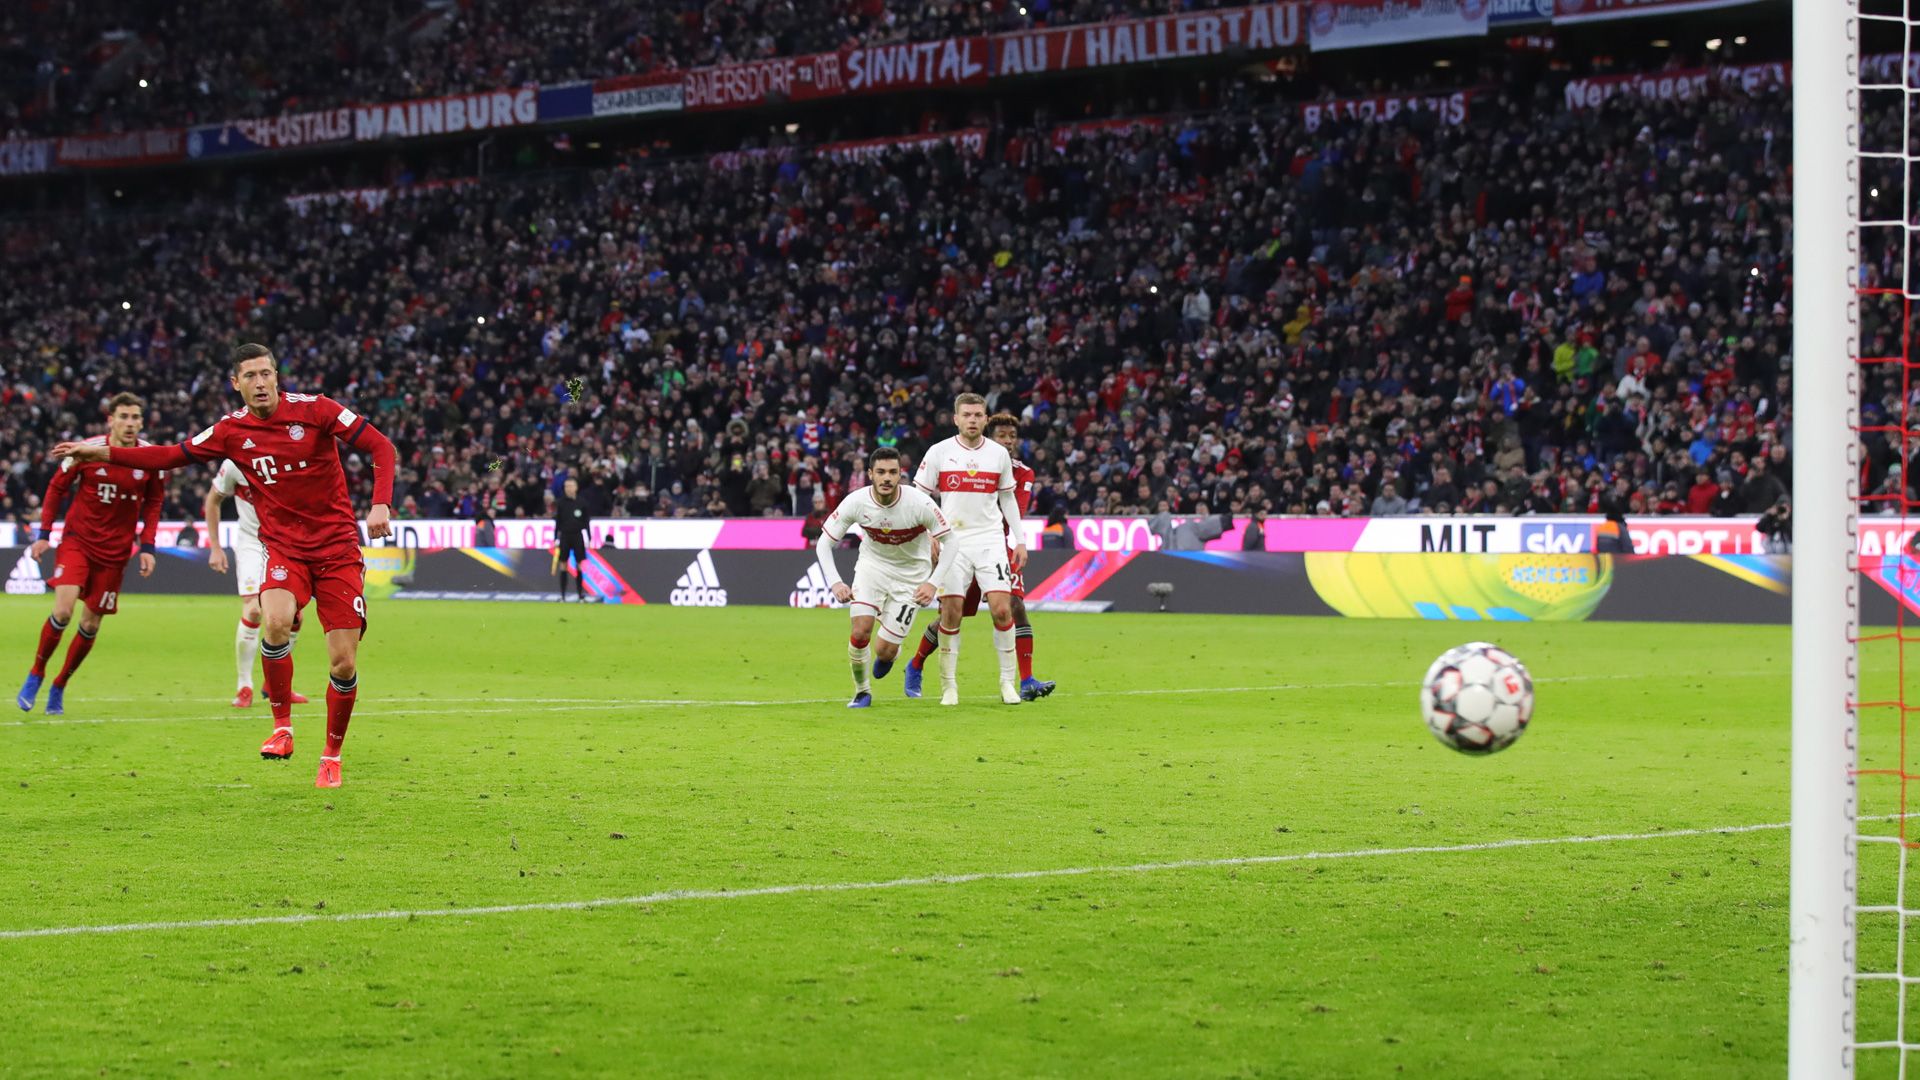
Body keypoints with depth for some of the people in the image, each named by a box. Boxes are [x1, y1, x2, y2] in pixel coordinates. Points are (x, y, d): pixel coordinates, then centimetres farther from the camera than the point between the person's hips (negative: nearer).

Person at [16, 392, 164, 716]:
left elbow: (153, 504, 8)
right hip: (77, 540, -2)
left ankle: (58, 687, 23)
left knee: (90, 624, 4)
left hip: (114, 551, 2)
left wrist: (147, 547, 0)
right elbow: (56, 488, 2)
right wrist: (44, 533, -2)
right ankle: (36, 674, 3)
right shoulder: (86, 451, -11)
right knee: (63, 611, -19)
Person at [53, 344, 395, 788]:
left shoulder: (314, 409, -8)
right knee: (275, 622, -31)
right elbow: (172, 456, 12)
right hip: (284, 548, 1)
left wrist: (381, 504, -22)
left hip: (338, 548, -1)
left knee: (343, 664, -5)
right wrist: (103, 452, 6)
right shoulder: (231, 431, 2)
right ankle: (282, 727, -13)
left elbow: (380, 446, -7)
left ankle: (331, 756, 17)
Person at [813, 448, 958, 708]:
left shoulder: (919, 503, -25)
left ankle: (888, 654, 34)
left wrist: (932, 583, -21)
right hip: (872, 564, 1)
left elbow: (949, 543, -13)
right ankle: (862, 691, 7)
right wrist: (834, 583, -21)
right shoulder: (856, 502, -20)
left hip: (911, 573, -1)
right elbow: (824, 543, -9)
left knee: (885, 651, -7)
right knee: (861, 632, -20)